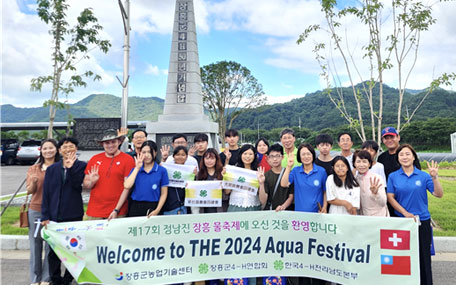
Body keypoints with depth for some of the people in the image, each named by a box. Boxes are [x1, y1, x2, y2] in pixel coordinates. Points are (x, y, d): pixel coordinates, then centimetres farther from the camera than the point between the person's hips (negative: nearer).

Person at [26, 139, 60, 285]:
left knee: (51, 245, 2)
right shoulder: (34, 169, 7)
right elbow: (29, 191, 4)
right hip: (36, 210, 2)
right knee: (35, 244, 7)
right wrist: (33, 182, -17)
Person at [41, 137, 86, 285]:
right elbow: (46, 194, 6)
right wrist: (45, 216, 1)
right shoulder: (52, 169, 8)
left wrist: (70, 167, -18)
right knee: (53, 251, 6)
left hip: (74, 216, -2)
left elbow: (77, 185, -13)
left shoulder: (81, 166, 1)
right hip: (55, 216, 2)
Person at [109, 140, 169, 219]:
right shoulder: (135, 169, 7)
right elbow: (127, 187, -7)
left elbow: (164, 193, -1)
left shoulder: (162, 170, -1)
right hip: (135, 208, 2)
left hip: (152, 209, -2)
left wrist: (157, 210, -11)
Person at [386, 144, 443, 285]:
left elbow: (439, 194, -5)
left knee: (423, 256, 5)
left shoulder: (423, 176, 1)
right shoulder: (393, 176, 2)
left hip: (422, 220, 0)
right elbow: (390, 197, -1)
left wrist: (434, 177, -19)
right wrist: (405, 213, -10)